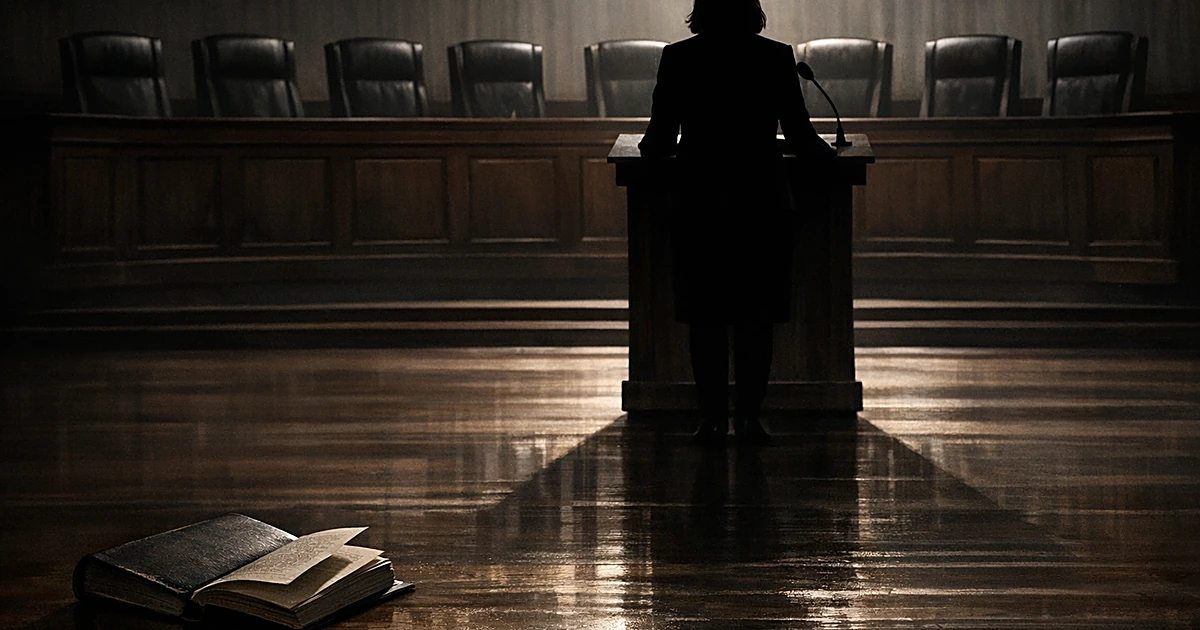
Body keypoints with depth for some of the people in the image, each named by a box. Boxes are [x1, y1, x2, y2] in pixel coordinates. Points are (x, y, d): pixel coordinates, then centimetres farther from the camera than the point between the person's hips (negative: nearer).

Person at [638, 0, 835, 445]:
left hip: (698, 204, 1)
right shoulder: (776, 58, -3)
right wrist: (830, 157, 21)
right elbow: (800, 138, 0)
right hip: (760, 204, 0)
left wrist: (648, 148, 26)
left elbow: (659, 141, 2)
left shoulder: (677, 58, -1)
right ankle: (749, 419, 6)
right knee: (756, 318, 6)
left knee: (705, 317, 7)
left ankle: (713, 419, 8)